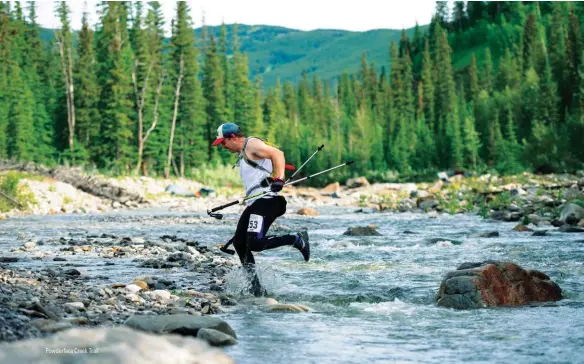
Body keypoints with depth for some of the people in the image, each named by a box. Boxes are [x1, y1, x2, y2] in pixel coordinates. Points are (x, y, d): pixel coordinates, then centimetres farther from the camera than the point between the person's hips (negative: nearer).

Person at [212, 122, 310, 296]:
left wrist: (278, 179, -28)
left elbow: (277, 154, -18)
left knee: (255, 244, -22)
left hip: (266, 200, -11)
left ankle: (297, 239, -7)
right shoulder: (242, 154, 26)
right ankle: (256, 288, 6)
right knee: (239, 243, 4)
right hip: (254, 203, 11)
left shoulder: (252, 144, -5)